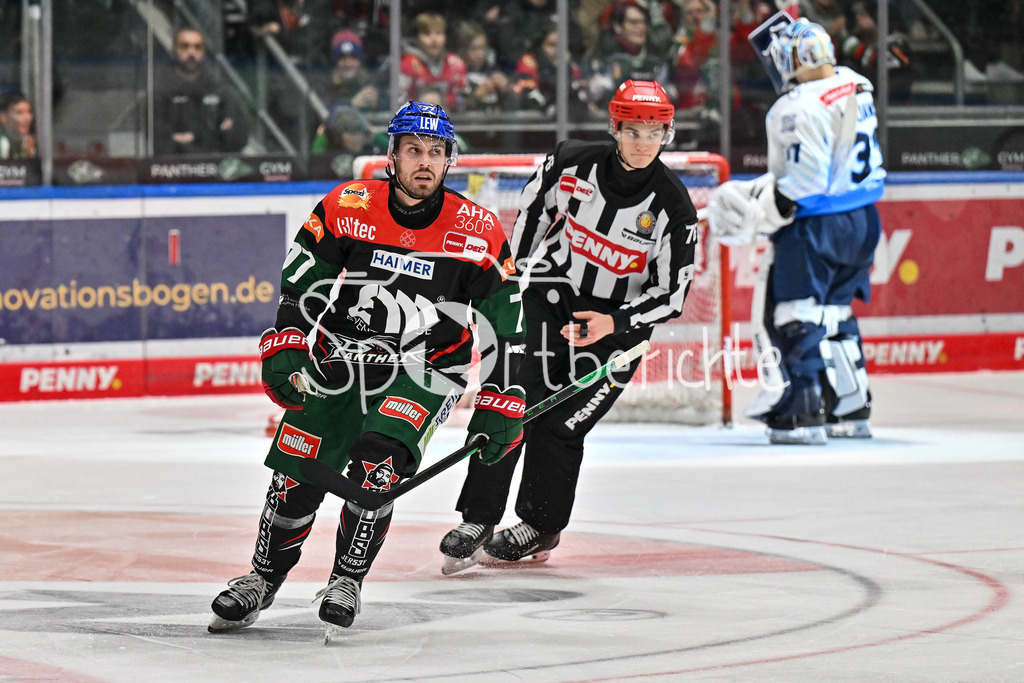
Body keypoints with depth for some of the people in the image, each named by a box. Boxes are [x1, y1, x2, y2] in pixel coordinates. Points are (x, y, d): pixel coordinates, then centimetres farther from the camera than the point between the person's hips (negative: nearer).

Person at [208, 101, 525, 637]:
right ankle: (262, 580, 20)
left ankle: (347, 581, -8)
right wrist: (286, 348, -11)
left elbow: (504, 325, -4)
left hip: (423, 372, -2)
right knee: (296, 479, -3)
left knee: (376, 463, -26)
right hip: (337, 361, 2)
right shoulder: (345, 208, -8)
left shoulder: (479, 233, -9)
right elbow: (300, 284, 0)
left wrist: (500, 407, -6)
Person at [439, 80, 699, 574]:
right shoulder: (569, 163, -10)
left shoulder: (673, 207, -14)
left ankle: (540, 528, 17)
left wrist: (614, 323, -24)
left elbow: (672, 292, -11)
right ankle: (477, 521, -9)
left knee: (557, 426, -5)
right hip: (549, 295, 2)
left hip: (617, 323, -2)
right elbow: (530, 211, 7)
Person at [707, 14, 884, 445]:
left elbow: (804, 183, -22)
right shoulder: (856, 89, 7)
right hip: (861, 222, 9)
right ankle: (852, 409, 21)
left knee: (795, 318, -2)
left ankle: (805, 415, -6)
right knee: (834, 316, 18)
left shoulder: (798, 108, -20)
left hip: (813, 229, -9)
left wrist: (757, 216, -14)